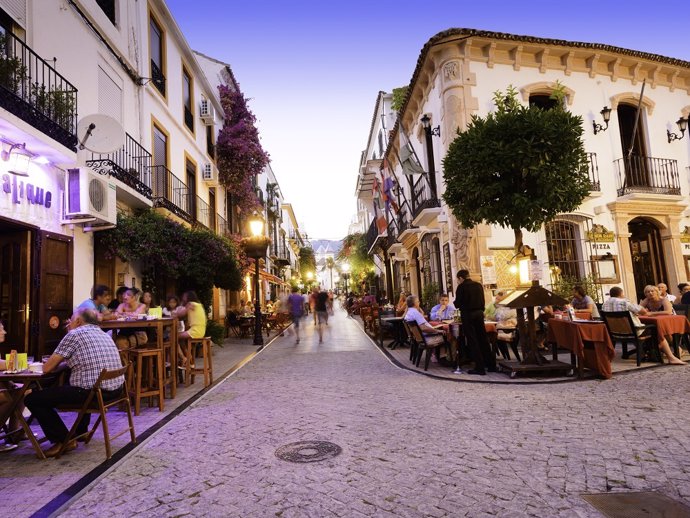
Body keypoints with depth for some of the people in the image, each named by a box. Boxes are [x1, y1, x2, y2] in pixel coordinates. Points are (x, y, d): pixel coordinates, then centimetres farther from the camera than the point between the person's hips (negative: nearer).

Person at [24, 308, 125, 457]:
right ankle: (81, 431, 45)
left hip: (93, 392, -8)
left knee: (32, 399, 4)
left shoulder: (74, 334, -3)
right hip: (116, 389, 9)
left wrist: (55, 362, 21)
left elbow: (47, 368, 0)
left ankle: (63, 440, 6)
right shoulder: (104, 334, 19)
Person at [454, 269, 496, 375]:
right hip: (479, 313, 6)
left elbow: (457, 304, -8)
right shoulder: (479, 285, 8)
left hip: (468, 315, -6)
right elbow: (482, 301, 12)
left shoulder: (461, 287, -9)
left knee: (472, 341, 0)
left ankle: (480, 367, -1)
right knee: (483, 339, 12)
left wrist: (457, 303, 14)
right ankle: (491, 365, 17)